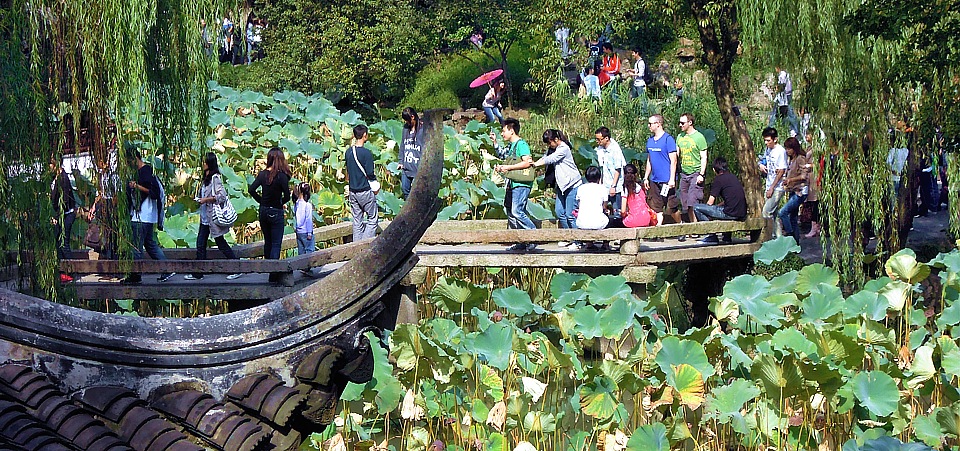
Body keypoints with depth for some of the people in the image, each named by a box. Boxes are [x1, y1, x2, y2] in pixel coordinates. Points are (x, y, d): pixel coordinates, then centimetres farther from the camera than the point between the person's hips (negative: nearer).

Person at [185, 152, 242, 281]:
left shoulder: (215, 178, -14)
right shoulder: (206, 178, 14)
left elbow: (221, 196, -22)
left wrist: (206, 200, -20)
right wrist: (200, 199, 11)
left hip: (214, 216, -9)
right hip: (205, 217, 9)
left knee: (220, 242, -1)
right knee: (200, 244, 7)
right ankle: (198, 273, 11)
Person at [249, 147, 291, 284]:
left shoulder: (262, 174, -2)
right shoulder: (281, 176, -15)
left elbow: (251, 189, -2)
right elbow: (287, 196, -17)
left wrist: (261, 201, 8)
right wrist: (280, 203, 3)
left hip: (263, 211, 5)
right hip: (276, 212, -5)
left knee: (267, 242, 18)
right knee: (276, 244, -1)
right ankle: (274, 275, -6)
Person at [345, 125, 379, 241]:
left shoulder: (348, 152, 4)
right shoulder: (366, 153, -17)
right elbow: (370, 174, -14)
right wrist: (375, 186, 3)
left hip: (353, 191, 7)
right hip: (365, 191, -7)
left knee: (357, 220, 12)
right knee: (372, 219, 3)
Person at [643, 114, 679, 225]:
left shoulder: (668, 139, -9)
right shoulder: (650, 140, 13)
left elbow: (673, 161, -12)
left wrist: (672, 179, -17)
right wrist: (645, 178, 17)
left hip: (667, 181, -7)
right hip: (654, 181, 7)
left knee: (671, 208, -2)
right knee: (656, 208, 6)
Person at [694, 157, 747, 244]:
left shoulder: (718, 179, -3)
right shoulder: (733, 177, 18)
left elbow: (710, 203, -3)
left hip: (731, 214, -8)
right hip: (742, 215, 8)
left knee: (696, 208, -3)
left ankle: (712, 237, 0)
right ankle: (727, 237, 30)